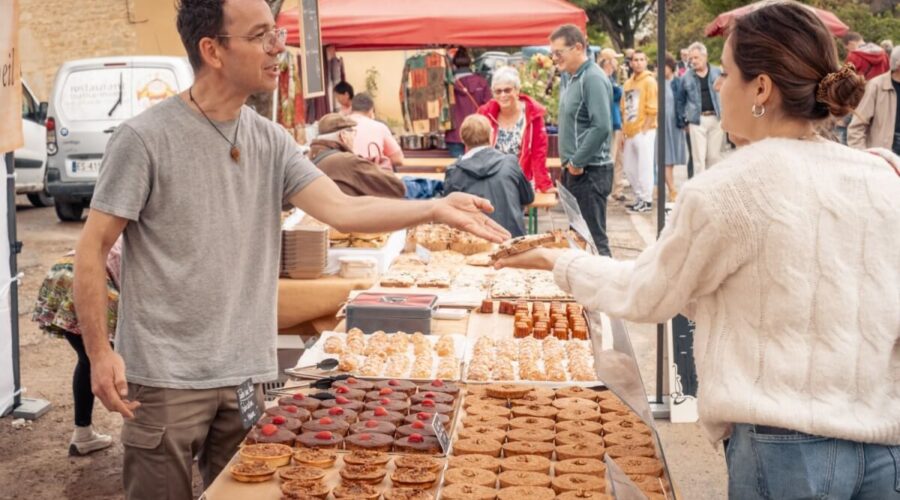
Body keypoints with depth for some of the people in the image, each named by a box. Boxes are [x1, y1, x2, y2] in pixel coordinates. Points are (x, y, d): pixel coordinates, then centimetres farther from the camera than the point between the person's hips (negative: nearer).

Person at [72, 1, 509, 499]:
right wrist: (99, 352, -14)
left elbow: (341, 209, -7)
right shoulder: (144, 138, -12)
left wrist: (434, 208, -19)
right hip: (166, 376, -5)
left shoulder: (270, 141, 3)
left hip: (247, 373, 5)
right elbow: (92, 248, -8)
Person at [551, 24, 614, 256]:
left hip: (589, 171, -10)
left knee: (593, 238, -6)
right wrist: (569, 163, 13)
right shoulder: (573, 79, 15)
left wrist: (577, 163, -18)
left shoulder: (593, 78, -15)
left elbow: (601, 126, -24)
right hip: (576, 170, 10)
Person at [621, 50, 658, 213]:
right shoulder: (628, 83, 14)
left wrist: (644, 129, -14)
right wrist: (624, 130, 11)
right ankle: (639, 198, 23)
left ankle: (646, 200, 2)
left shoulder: (649, 81, -6)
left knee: (644, 166, -5)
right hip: (630, 131, 7)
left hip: (644, 131, -7)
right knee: (629, 166, 12)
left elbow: (652, 109, -11)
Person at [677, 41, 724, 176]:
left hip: (716, 118, 1)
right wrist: (684, 121, 6)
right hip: (696, 120, -1)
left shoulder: (717, 73, 4)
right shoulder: (687, 77, 3)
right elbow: (681, 100, 9)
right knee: (698, 157, -1)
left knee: (715, 156, 7)